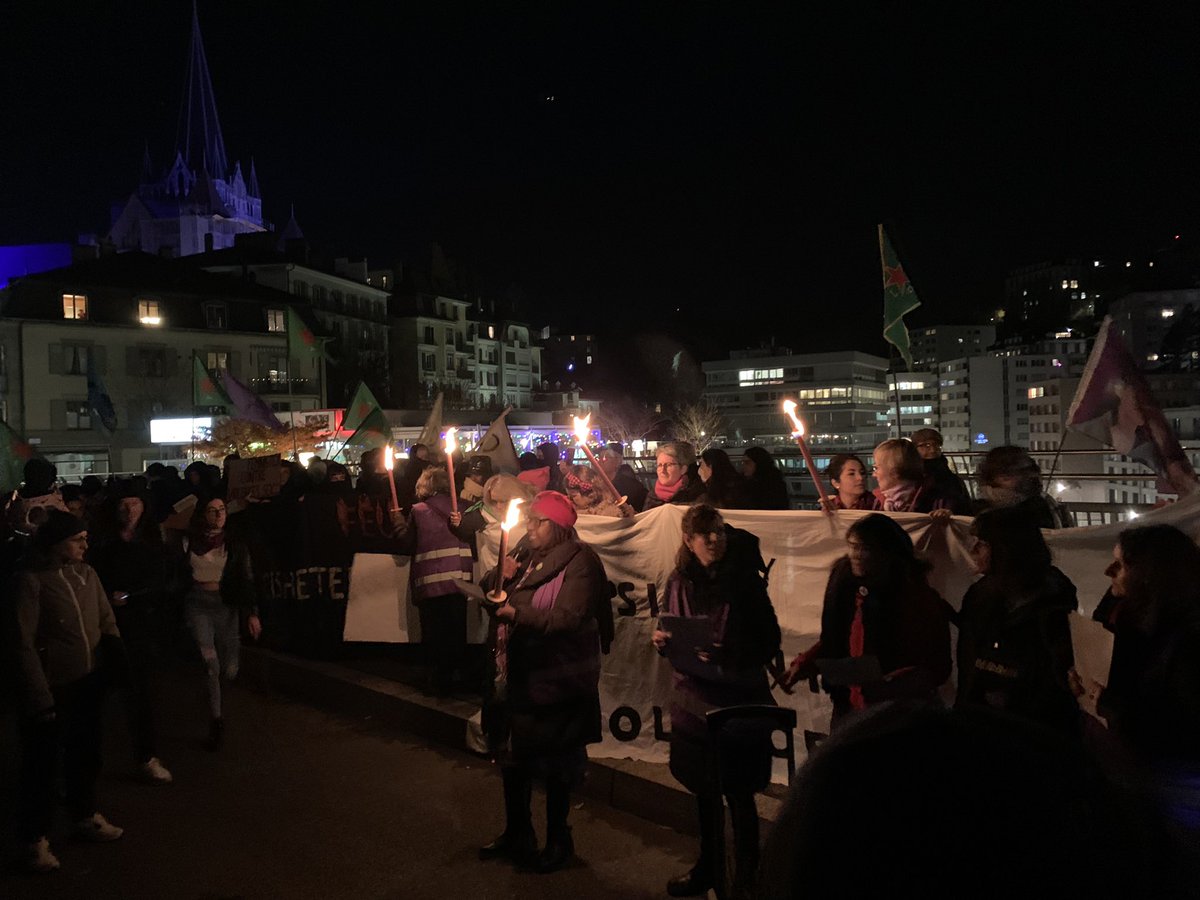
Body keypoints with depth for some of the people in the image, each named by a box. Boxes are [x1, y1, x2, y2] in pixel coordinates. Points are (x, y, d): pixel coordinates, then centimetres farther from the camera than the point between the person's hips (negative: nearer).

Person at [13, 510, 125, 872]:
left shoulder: (86, 574, 2)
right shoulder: (32, 581, -14)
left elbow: (106, 622, 9)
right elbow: (24, 644, -16)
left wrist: (122, 659, -7)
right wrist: (41, 699, -19)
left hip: (88, 687, 6)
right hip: (51, 691, -6)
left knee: (86, 756, 22)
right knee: (42, 765, 8)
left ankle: (85, 816, 42)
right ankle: (35, 838, 24)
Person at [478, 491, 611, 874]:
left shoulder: (577, 562, -13)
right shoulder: (528, 558, 9)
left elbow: (570, 618, -25)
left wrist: (518, 613, -29)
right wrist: (501, 578, -9)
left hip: (556, 681, -7)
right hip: (517, 675, 7)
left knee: (555, 764, 7)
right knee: (511, 755, 17)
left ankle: (558, 840, 25)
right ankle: (517, 834, 35)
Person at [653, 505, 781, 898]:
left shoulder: (745, 581, -10)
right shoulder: (680, 582, 1)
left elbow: (769, 641, -12)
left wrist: (728, 657, -25)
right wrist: (662, 641, -9)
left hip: (738, 699, -4)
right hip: (694, 697, 5)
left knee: (738, 793, 4)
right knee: (705, 790, 19)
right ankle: (707, 868, 36)